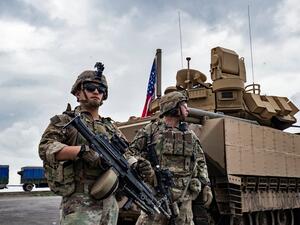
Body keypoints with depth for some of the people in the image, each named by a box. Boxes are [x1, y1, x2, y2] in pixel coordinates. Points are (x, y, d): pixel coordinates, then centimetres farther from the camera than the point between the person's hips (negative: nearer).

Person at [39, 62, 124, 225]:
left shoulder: (110, 127, 18)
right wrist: (83, 150, -24)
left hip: (110, 204, 6)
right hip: (80, 204, -6)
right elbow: (45, 148, -13)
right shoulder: (65, 120, 1)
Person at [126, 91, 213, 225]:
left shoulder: (190, 135, 15)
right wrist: (141, 164, -15)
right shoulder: (152, 129, 2)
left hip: (184, 196, 4)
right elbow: (130, 153, 4)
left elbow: (201, 162, 18)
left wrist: (206, 186, 8)